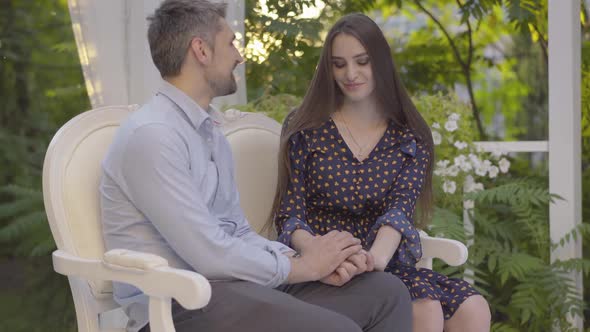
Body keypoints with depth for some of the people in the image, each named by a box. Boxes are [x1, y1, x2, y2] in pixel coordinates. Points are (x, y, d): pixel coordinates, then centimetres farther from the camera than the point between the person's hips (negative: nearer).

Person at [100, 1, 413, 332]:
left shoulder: (211, 132, 15)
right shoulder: (152, 135, -15)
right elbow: (210, 254, -20)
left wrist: (299, 259, -4)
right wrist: (304, 265, -9)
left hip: (228, 282, 9)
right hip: (178, 303, -9)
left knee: (386, 292, -1)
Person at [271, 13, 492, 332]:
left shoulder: (412, 138, 7)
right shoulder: (304, 127, 2)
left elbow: (401, 205, -10)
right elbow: (289, 215, -3)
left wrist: (377, 254, -34)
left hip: (388, 265, 3)